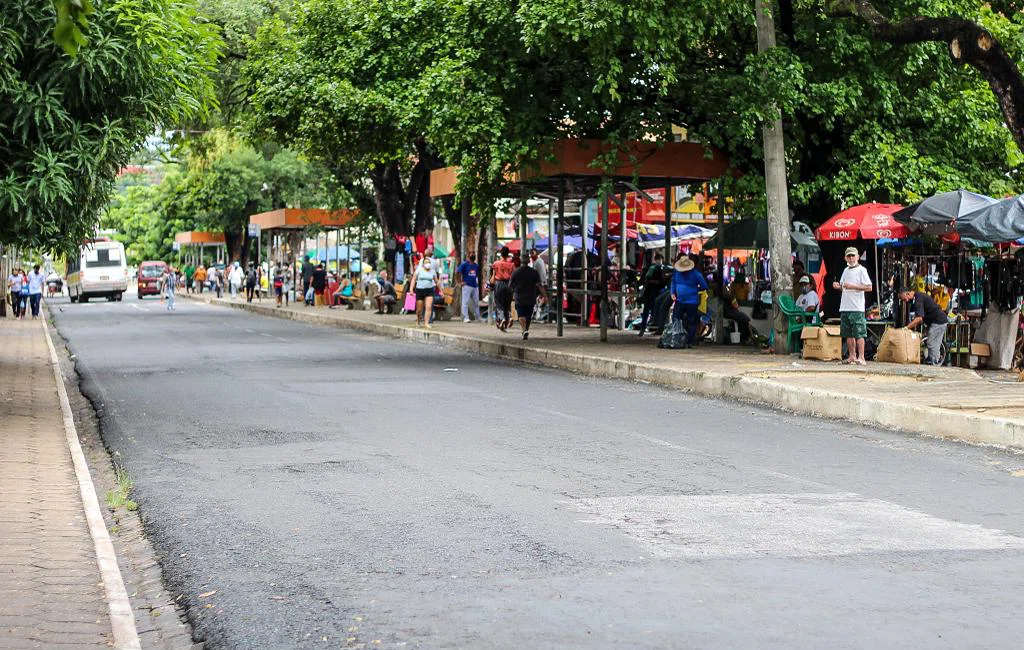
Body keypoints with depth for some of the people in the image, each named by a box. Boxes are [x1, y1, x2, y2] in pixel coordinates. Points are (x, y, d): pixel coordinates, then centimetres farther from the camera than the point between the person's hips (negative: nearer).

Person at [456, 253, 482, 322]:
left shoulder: (476, 266, 13)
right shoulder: (464, 264, -4)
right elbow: (457, 271, -12)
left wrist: (477, 281, 15)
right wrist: (460, 282, -11)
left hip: (475, 286, 6)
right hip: (467, 285, -6)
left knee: (476, 302, 10)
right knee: (465, 302, -7)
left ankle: (478, 318, 20)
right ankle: (465, 318, -7)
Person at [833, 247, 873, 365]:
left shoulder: (861, 270, -5)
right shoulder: (846, 270, 17)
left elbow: (869, 287, -12)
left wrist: (852, 286, -18)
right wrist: (838, 286, 5)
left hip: (857, 307, -7)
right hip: (845, 307, 7)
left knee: (859, 333, -8)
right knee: (848, 334, 10)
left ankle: (861, 357, -9)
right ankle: (852, 356, 17)